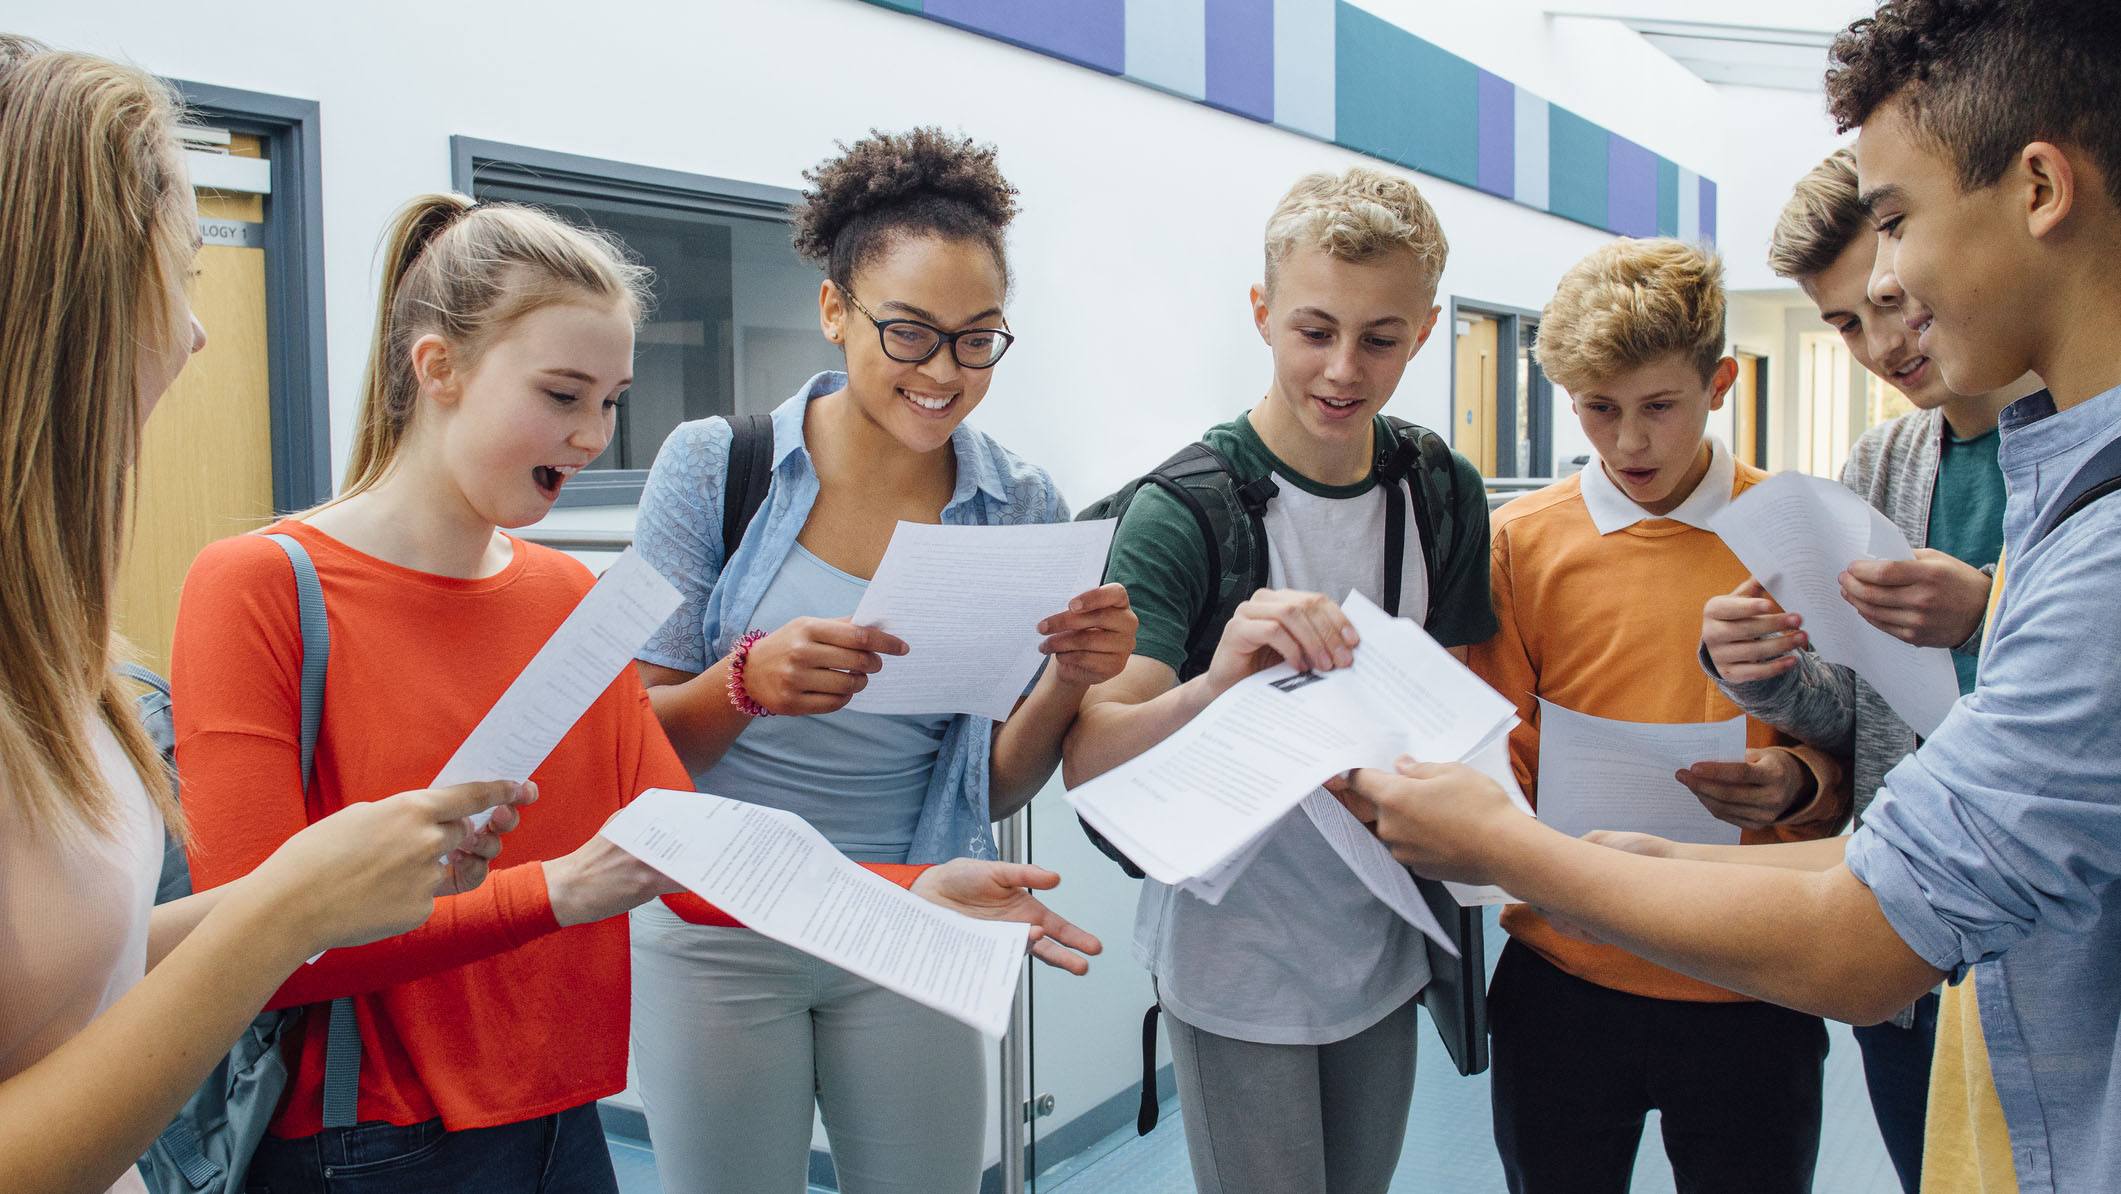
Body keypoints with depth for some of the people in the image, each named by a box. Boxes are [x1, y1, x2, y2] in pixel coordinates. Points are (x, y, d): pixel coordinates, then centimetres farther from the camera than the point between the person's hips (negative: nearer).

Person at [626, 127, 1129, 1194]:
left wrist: (1067, 681, -19)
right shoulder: (713, 466, -9)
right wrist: (749, 681, -27)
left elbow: (992, 790, 1)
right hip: (720, 933, -1)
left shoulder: (1022, 508, -3)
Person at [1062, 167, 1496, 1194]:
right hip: (1236, 964, -5)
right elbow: (1089, 760, -24)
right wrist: (1211, 690, -43)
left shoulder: (1446, 494, -1)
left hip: (1384, 951, 5)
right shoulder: (1179, 511, -17)